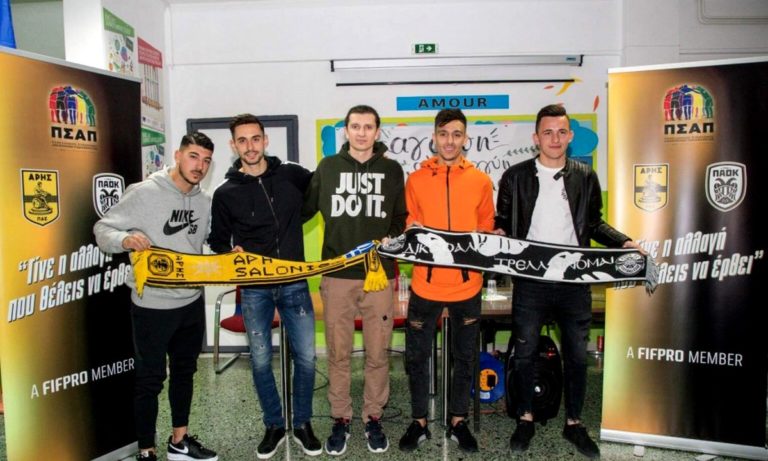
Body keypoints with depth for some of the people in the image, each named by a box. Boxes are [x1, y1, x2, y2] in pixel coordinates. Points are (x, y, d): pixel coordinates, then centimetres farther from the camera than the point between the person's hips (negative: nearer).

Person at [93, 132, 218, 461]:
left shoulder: (205, 202, 4)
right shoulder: (144, 192, -13)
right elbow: (103, 229, -11)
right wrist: (125, 239, -31)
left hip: (192, 302, 6)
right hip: (153, 305, -6)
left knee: (184, 372, 18)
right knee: (151, 379, 7)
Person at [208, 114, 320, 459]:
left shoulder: (292, 175, 0)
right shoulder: (226, 193, 0)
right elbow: (218, 240, 9)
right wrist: (231, 252, -10)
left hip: (294, 284, 0)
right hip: (254, 290, 0)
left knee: (306, 358, 4)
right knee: (261, 361, 8)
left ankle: (303, 425, 26)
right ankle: (274, 426, 29)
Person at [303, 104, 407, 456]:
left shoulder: (392, 170, 8)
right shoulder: (327, 167, 7)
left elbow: (401, 217, 14)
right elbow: (306, 209, 12)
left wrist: (391, 238, -4)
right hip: (337, 275, 0)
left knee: (377, 353, 7)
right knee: (338, 353, 7)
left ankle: (373, 418, 24)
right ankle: (340, 419, 24)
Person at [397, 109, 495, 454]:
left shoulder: (480, 181, 2)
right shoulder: (416, 179, 1)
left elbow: (487, 228, 10)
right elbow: (405, 223, 8)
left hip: (466, 285, 1)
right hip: (425, 283, 0)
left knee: (465, 357, 14)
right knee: (416, 356, 9)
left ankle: (458, 422, 33)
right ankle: (419, 422, 29)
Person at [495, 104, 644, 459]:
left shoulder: (585, 177, 7)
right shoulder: (515, 176, 2)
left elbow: (594, 223, 14)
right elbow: (502, 221, 7)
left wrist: (624, 242, 0)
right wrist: (498, 233, -14)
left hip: (575, 282, 2)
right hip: (530, 281, -1)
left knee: (577, 355, 11)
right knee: (524, 353, 9)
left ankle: (573, 422, 29)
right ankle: (525, 419, 28)